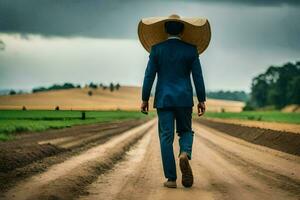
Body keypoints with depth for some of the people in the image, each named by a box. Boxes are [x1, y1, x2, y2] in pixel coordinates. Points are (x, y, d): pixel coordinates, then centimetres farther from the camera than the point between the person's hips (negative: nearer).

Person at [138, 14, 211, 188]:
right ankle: (185, 154, -16)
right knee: (186, 131, 17)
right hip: (184, 99, 0)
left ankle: (171, 179, -1)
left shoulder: (156, 49, -1)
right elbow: (198, 77, -2)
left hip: (164, 99, 0)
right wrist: (202, 100, 3)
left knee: (166, 137, 3)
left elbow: (149, 76, -3)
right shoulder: (191, 49, 0)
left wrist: (145, 99, 3)